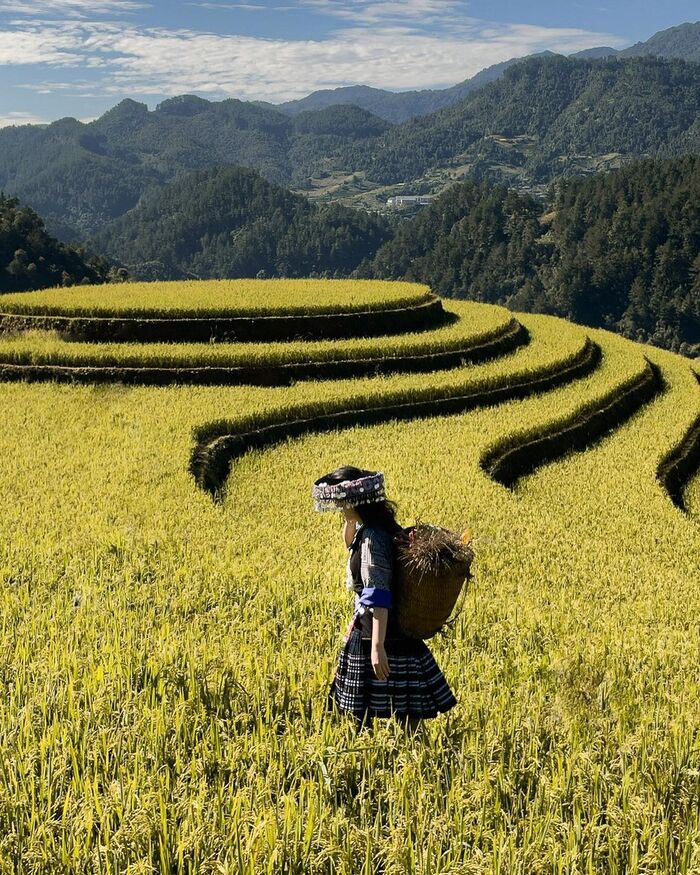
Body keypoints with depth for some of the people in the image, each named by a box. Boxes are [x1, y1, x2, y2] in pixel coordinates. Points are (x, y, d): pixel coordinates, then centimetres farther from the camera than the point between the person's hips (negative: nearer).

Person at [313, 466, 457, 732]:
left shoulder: (372, 537, -21)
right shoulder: (380, 525, 7)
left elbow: (379, 596, -26)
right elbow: (350, 545, 29)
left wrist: (377, 646, -29)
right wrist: (350, 520, 10)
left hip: (382, 633, -10)